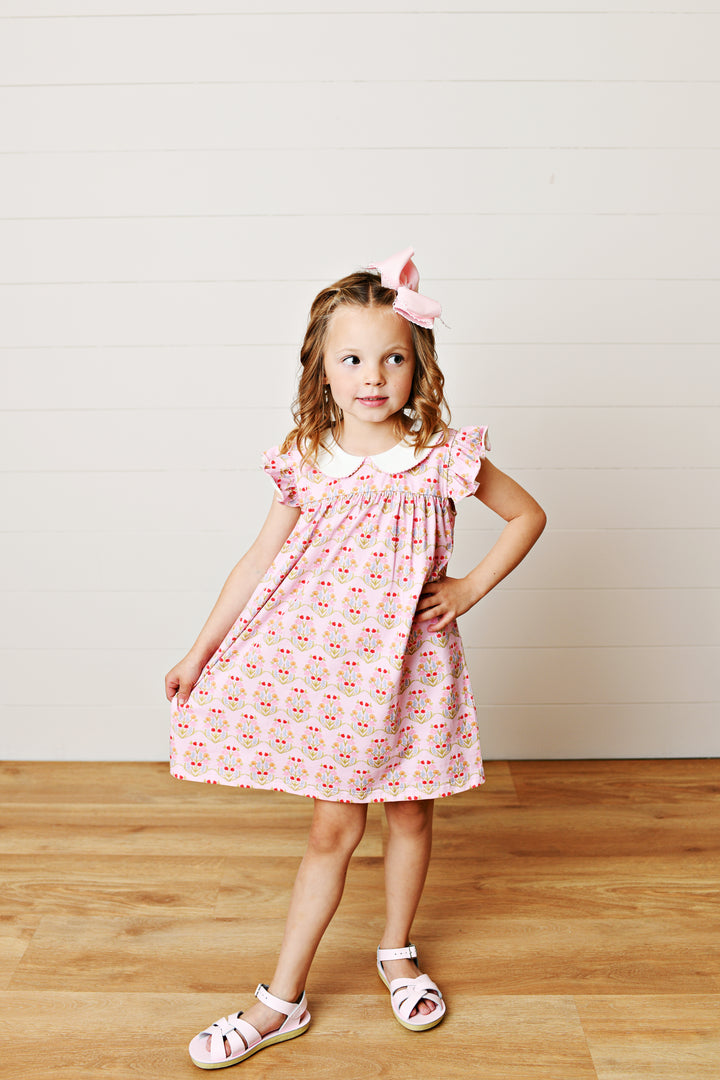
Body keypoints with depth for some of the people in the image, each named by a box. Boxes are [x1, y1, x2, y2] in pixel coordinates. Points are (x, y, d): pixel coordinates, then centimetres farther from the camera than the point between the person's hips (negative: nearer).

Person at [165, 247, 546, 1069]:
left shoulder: (442, 457, -9)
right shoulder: (306, 462, -6)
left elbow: (528, 514, 5)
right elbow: (259, 559, 2)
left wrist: (469, 589, -4)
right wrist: (200, 650, 3)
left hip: (409, 662, 0)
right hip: (325, 660, 0)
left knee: (409, 814, 15)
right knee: (333, 826, 5)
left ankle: (397, 954, 41)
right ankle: (282, 1001, 21)